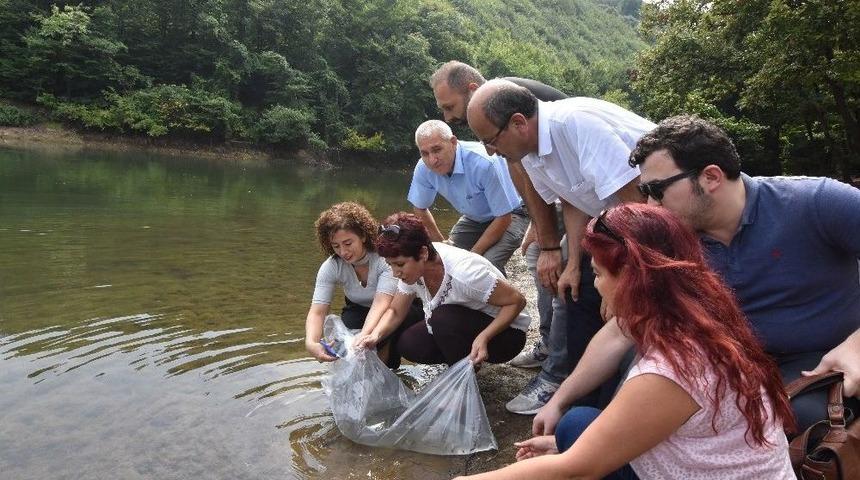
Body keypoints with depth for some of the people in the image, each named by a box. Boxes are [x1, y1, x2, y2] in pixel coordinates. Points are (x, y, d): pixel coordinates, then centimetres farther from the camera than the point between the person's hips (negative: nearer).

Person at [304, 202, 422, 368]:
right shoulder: (330, 267, -20)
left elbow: (381, 303, -41)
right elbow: (317, 312, -26)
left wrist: (364, 336, -59)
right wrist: (311, 343, -48)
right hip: (359, 310, 3)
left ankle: (385, 356, -7)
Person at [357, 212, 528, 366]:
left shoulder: (463, 272, -34)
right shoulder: (412, 268, -14)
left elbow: (517, 300, -25)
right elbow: (395, 312, -2)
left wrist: (484, 338, -37)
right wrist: (375, 335, -22)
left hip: (506, 333, -7)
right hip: (460, 328, 7)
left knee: (443, 318, -31)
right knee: (408, 344, -13)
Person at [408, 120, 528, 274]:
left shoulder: (484, 163, -36)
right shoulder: (423, 169, -18)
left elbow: (503, 217, -28)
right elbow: (420, 209, 2)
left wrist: (473, 254, -24)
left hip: (509, 215, -5)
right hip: (473, 219, 6)